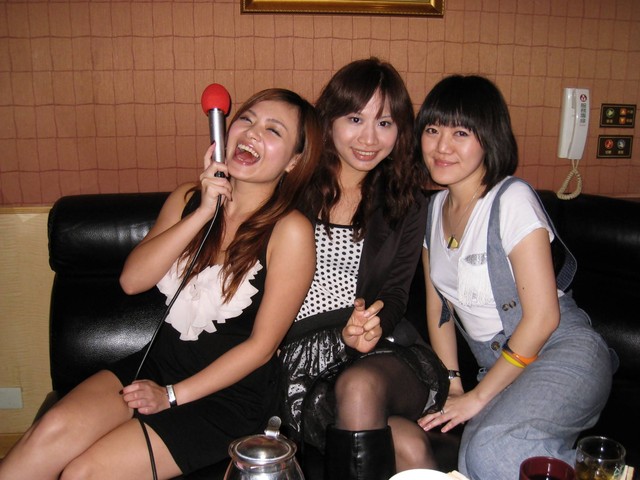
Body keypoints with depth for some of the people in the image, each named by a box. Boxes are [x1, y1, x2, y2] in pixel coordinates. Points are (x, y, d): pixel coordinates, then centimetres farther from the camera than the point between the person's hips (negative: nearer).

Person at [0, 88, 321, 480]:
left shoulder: (290, 230, -14)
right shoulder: (188, 199, 3)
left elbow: (262, 344, -13)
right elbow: (132, 280, -9)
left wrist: (173, 395, -11)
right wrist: (202, 214, -18)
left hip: (229, 395, -4)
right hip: (159, 363, 5)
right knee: (54, 429, -19)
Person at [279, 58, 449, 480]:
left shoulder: (408, 205, 13)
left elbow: (394, 294, 5)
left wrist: (372, 326, -17)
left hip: (382, 353, 2)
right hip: (306, 355, -2)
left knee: (359, 387, -33)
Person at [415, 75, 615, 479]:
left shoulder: (513, 200, -13)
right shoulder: (434, 209, 8)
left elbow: (542, 317, -15)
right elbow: (438, 303, 12)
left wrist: (478, 396, -11)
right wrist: (451, 385, 3)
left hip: (564, 356, -6)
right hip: (501, 367, 6)